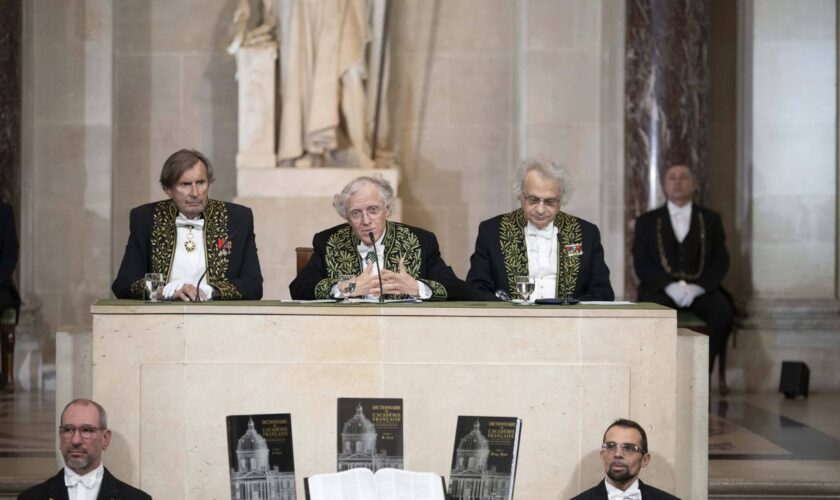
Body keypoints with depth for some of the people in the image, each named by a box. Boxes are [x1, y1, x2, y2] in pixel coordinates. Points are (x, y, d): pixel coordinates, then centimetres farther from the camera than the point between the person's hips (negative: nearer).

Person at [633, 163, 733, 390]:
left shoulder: (711, 220, 19)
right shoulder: (647, 222, 17)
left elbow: (720, 262, 8)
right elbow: (641, 264, 5)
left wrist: (698, 286, -12)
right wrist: (670, 285, -14)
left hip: (700, 288, 1)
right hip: (660, 288, -1)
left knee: (723, 314, -32)